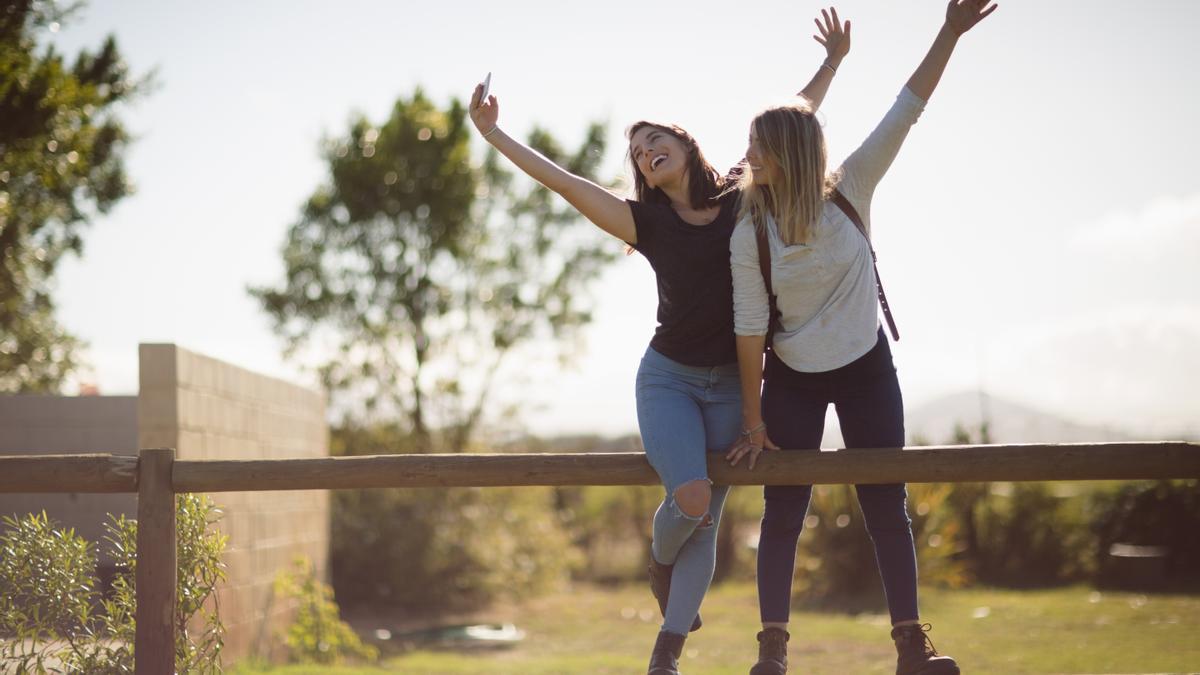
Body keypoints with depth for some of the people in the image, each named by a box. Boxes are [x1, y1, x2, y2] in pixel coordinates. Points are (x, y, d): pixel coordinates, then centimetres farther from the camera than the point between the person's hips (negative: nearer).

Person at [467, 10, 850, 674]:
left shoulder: (742, 200, 5)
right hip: (668, 377, -1)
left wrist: (833, 63, 16)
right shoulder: (645, 223, 2)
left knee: (706, 519, -2)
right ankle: (660, 562, 13)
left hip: (734, 384, 1)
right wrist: (494, 134, -6)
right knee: (691, 497, -21)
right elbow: (561, 181, -3)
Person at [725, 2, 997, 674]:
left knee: (887, 506, 4)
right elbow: (750, 327, -11)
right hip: (791, 381, -1)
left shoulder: (849, 193, -11)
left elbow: (904, 113, -15)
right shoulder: (750, 235, -13)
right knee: (783, 511, -2)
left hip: (866, 371, 1)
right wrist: (753, 420, -10)